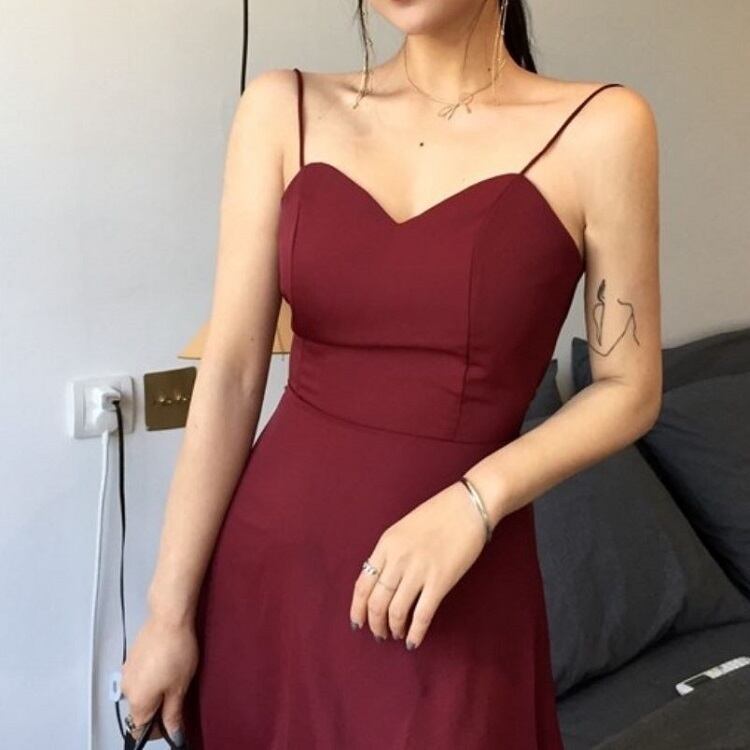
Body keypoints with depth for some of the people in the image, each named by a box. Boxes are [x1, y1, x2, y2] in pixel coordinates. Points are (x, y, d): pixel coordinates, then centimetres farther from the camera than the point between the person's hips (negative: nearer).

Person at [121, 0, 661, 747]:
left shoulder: (598, 128, -6)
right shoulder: (283, 109, -1)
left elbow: (629, 390, -2)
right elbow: (230, 376, -3)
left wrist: (475, 500, -17)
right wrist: (169, 609, -3)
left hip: (454, 591, -2)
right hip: (266, 563, 3)